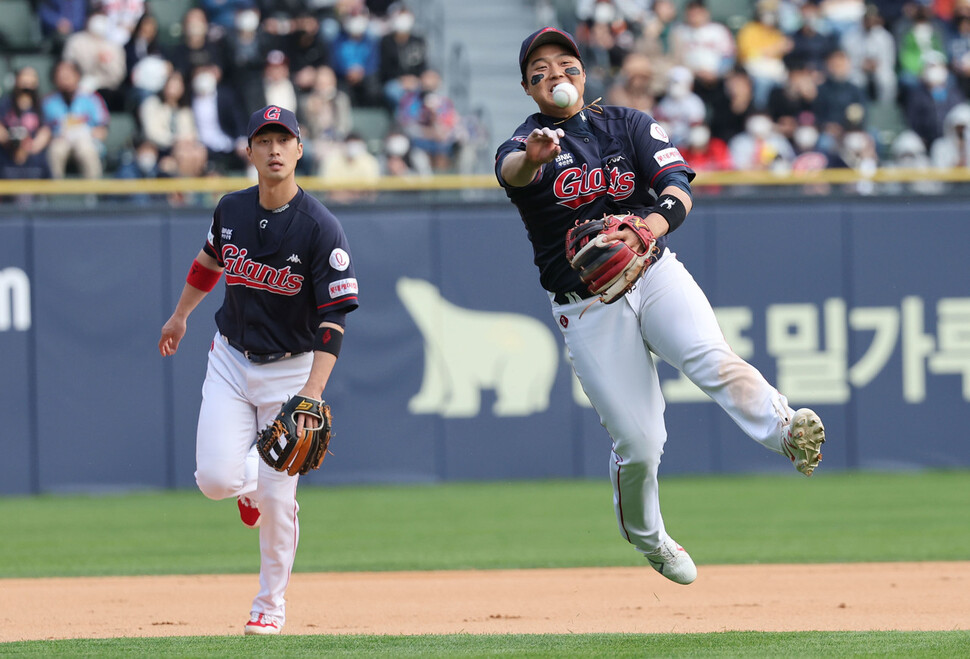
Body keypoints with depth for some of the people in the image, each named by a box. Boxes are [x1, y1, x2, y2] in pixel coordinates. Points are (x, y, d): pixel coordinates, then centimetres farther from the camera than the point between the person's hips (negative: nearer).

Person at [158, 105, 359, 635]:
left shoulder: (321, 229, -18)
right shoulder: (231, 210, -3)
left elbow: (334, 317, -21)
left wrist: (313, 392, -31)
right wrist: (180, 315, 31)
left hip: (291, 368, -3)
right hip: (231, 359, 3)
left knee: (277, 498, -5)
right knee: (215, 479, -11)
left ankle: (271, 605, 14)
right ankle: (251, 483, 27)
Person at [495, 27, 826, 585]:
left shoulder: (631, 126, 8)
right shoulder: (525, 145, 1)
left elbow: (678, 184, -7)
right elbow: (512, 170, -25)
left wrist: (654, 223, -31)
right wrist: (532, 160, -51)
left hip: (655, 274, 1)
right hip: (586, 305, -1)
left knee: (711, 358, -30)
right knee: (638, 442, -4)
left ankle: (785, 430, -51)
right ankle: (646, 537, 23)